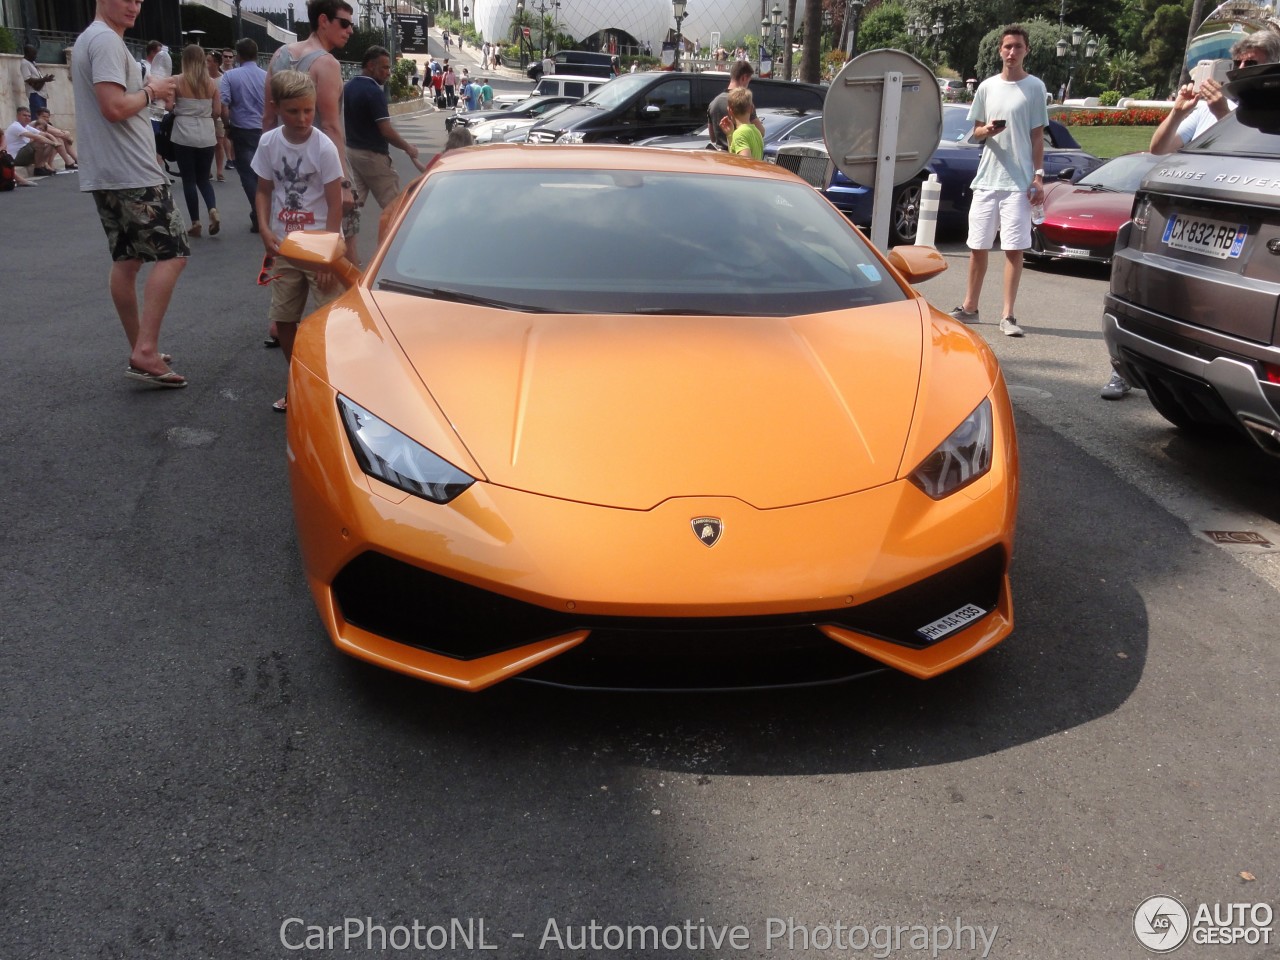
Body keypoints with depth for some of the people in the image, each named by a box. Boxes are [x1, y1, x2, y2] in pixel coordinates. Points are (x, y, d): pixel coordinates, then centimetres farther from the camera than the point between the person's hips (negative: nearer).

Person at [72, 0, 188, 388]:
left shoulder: (88, 39, 20)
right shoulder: (106, 40, -13)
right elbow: (114, 107, -23)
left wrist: (148, 92, 9)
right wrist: (151, 91, -7)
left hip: (105, 174, 10)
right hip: (132, 173, -10)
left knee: (126, 260, 12)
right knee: (172, 254, -8)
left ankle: (140, 351, 18)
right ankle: (146, 351, -13)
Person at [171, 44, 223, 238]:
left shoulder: (177, 81, -5)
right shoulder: (211, 82, 2)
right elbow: (217, 112, 3)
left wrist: (179, 111, 14)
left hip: (184, 135, -3)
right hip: (207, 136, 3)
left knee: (189, 179, 6)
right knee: (203, 178, 15)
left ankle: (195, 223, 6)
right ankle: (213, 210, -9)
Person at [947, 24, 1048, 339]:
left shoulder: (1034, 87, 2)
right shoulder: (987, 87, 10)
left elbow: (1037, 137, 3)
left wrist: (1039, 177, -5)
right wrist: (987, 130, -9)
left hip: (1019, 182, -3)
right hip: (986, 179, 3)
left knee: (1014, 249, -4)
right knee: (977, 247, 8)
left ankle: (1008, 316, -1)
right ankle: (969, 308, 20)